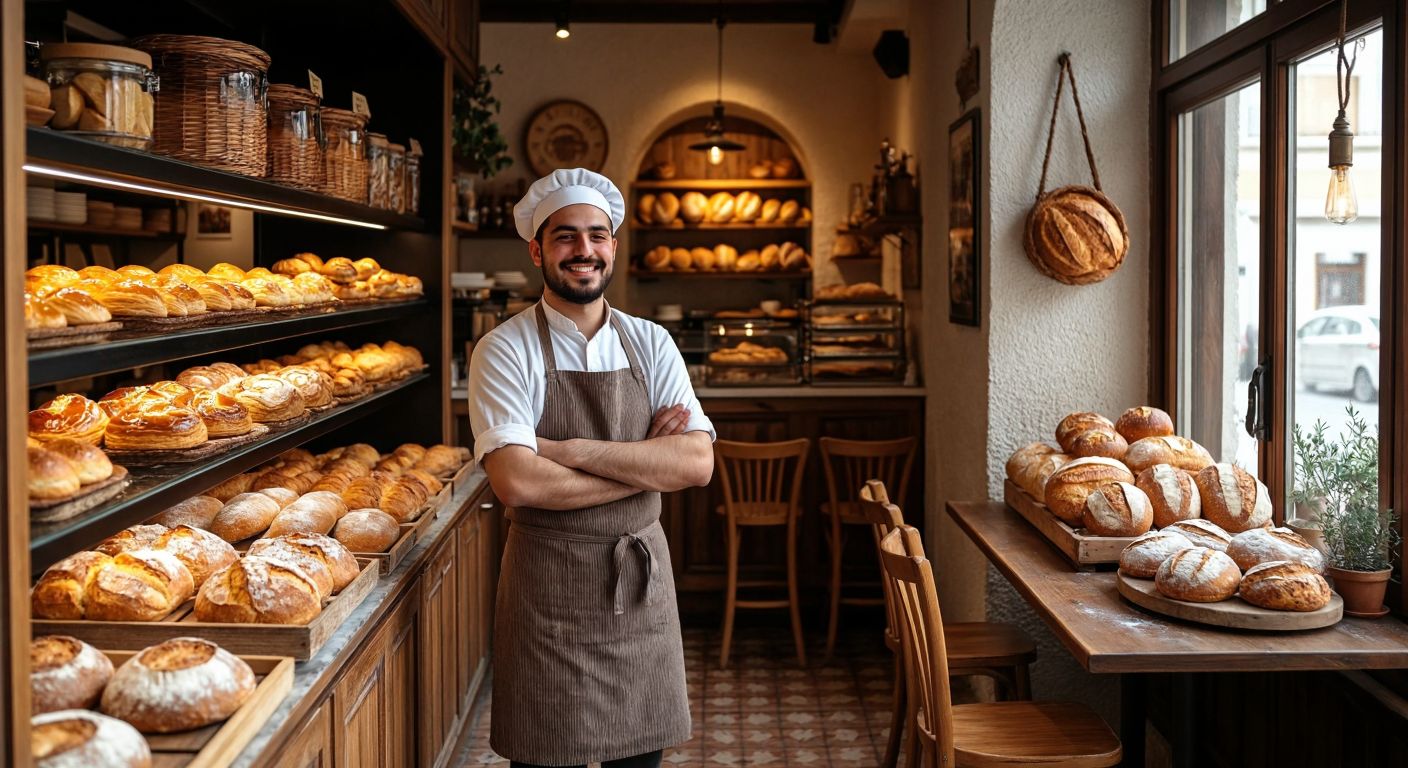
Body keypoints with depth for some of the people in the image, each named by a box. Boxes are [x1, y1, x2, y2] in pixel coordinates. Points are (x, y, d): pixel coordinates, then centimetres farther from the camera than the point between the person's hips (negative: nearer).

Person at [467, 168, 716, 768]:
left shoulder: (650, 344, 3)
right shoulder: (505, 351, -8)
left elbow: (698, 463, -8)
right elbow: (515, 483, -21)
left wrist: (572, 451, -18)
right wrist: (646, 464, -14)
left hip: (641, 580, 4)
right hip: (548, 586, -3)